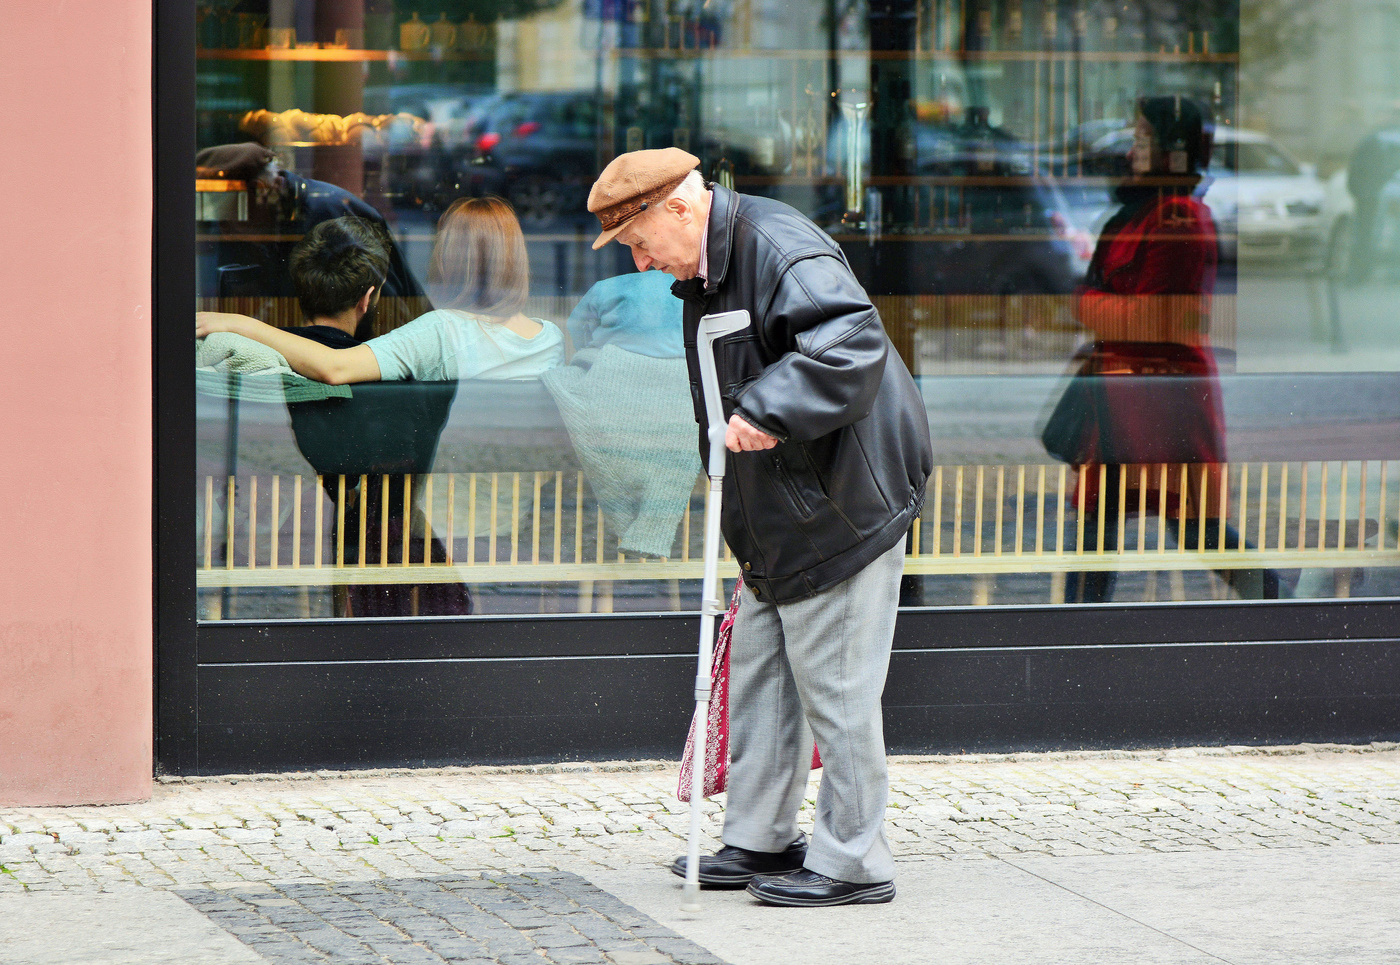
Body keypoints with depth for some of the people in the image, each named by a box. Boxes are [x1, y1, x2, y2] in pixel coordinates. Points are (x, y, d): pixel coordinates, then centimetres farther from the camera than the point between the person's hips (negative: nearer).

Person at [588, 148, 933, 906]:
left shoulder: (781, 251, -20)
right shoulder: (704, 273, 12)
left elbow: (854, 344, -34)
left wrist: (769, 411, -36)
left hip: (842, 512, -10)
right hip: (778, 522, 10)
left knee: (835, 689, -4)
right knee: (757, 679, 15)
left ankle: (850, 863, 3)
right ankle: (759, 842, 24)